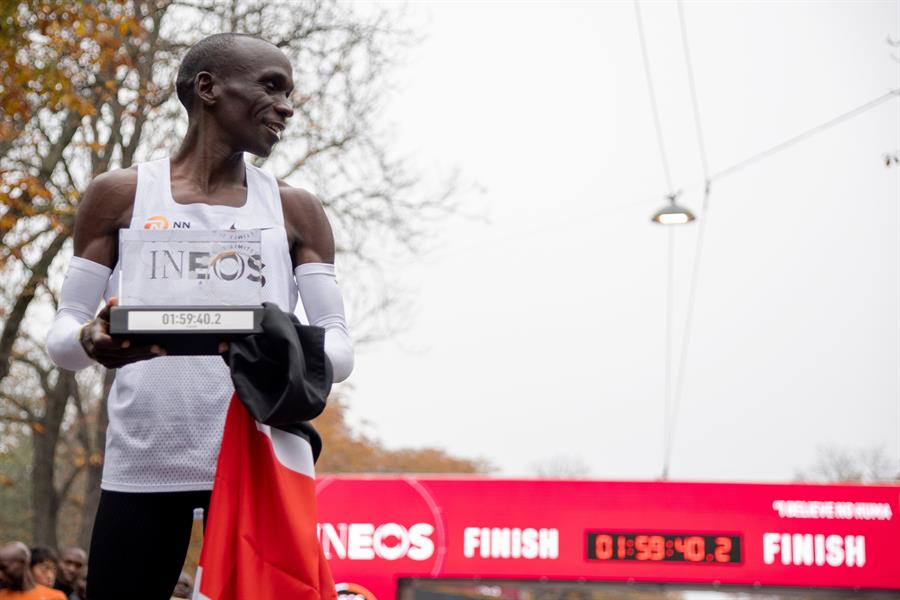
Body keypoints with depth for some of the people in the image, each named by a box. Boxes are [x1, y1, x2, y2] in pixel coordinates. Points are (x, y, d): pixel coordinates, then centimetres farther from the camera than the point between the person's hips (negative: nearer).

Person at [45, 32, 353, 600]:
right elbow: (61, 334, 7)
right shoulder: (120, 195, 6)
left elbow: (340, 345, 5)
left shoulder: (295, 211, 9)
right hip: (140, 466, -1)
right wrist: (91, 341, -18)